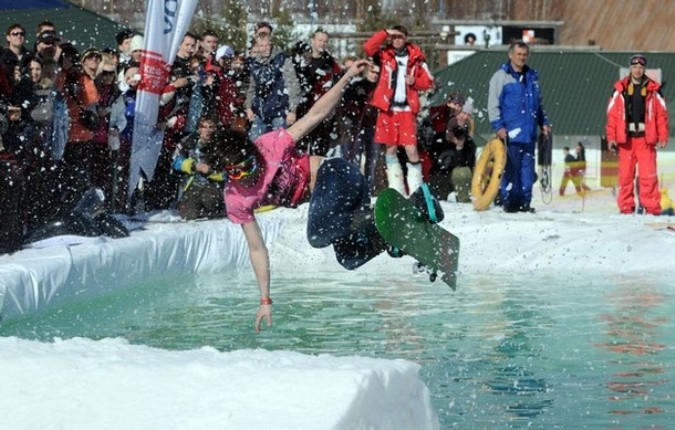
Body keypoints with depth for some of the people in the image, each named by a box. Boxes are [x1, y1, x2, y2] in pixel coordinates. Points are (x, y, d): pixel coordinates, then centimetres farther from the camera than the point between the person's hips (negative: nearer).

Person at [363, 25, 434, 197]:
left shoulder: (416, 58, 6)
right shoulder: (384, 55, 6)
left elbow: (428, 81, 9)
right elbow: (368, 48, -11)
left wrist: (415, 81, -10)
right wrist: (385, 33, -12)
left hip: (407, 109, -1)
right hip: (388, 108, 1)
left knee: (411, 149, -8)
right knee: (390, 148, 5)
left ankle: (415, 188, 0)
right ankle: (396, 188, 13)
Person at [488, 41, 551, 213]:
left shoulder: (532, 77, 18)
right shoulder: (501, 76, 0)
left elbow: (539, 103, 28)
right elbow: (493, 104, -4)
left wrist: (543, 122, 17)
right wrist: (498, 126, -12)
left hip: (529, 133, 6)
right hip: (510, 132, -5)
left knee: (527, 169, 4)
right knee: (510, 169, -5)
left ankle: (525, 202, 9)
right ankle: (509, 201, -1)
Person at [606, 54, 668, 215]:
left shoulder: (653, 89, 6)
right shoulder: (620, 89, 6)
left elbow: (661, 114, 5)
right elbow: (612, 114, 4)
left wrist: (662, 136, -2)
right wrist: (611, 137, -2)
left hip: (645, 137, -1)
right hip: (626, 137, 1)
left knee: (648, 175, -6)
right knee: (625, 175, 2)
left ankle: (651, 207, -4)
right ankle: (626, 207, 7)